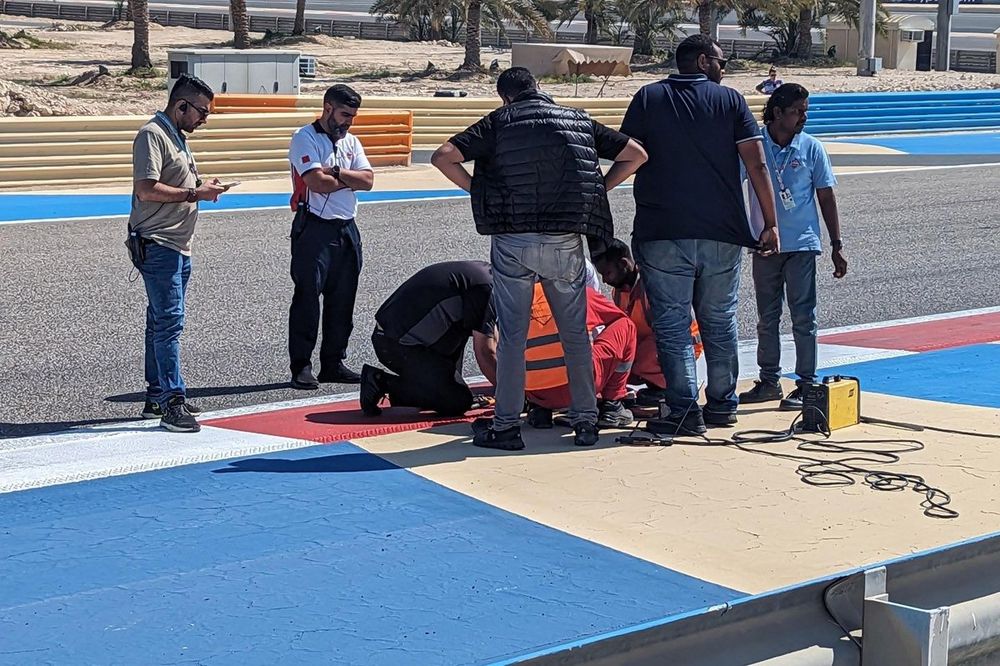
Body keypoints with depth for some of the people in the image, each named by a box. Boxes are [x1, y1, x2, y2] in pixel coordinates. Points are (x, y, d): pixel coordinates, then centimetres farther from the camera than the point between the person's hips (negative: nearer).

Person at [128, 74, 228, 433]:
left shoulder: (177, 137, 20)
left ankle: (156, 397, 21)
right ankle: (172, 402, -13)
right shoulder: (152, 135, -13)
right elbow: (146, 189, -22)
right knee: (168, 322, -12)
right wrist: (194, 193, -17)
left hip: (178, 246, 10)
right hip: (157, 245, -10)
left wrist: (201, 187, 10)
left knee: (163, 322, 14)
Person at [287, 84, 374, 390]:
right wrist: (350, 179, -3)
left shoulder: (351, 142, 15)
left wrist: (335, 172, -13)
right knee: (307, 296, -6)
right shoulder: (305, 138, -6)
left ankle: (333, 363, 17)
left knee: (342, 299, 9)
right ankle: (301, 367, -2)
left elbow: (368, 180, 1)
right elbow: (317, 182, -19)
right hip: (314, 228, -7)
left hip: (347, 228, 7)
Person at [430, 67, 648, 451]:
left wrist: (476, 190, 3)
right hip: (566, 242, 2)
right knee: (575, 333, 13)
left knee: (512, 336, 4)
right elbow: (636, 155, 13)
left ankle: (506, 425, 7)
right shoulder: (578, 120, 11)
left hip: (513, 242, -2)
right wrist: (598, 189, 14)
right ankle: (586, 420, 17)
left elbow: (443, 156, -7)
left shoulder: (499, 122, 3)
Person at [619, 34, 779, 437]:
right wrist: (770, 224, 2)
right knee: (720, 321, 15)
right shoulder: (730, 101, 5)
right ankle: (722, 405, 21)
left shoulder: (649, 98, 5)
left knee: (672, 324, 0)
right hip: (721, 234, 2)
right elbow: (757, 165, -1)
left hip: (662, 234, -1)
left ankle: (685, 411, -4)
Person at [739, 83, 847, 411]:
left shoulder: (811, 148, -1)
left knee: (803, 317, -1)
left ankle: (807, 384, 5)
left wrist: (837, 246, 2)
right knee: (766, 318, 11)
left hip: (802, 244, -2)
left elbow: (826, 197, 4)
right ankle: (769, 381, 22)